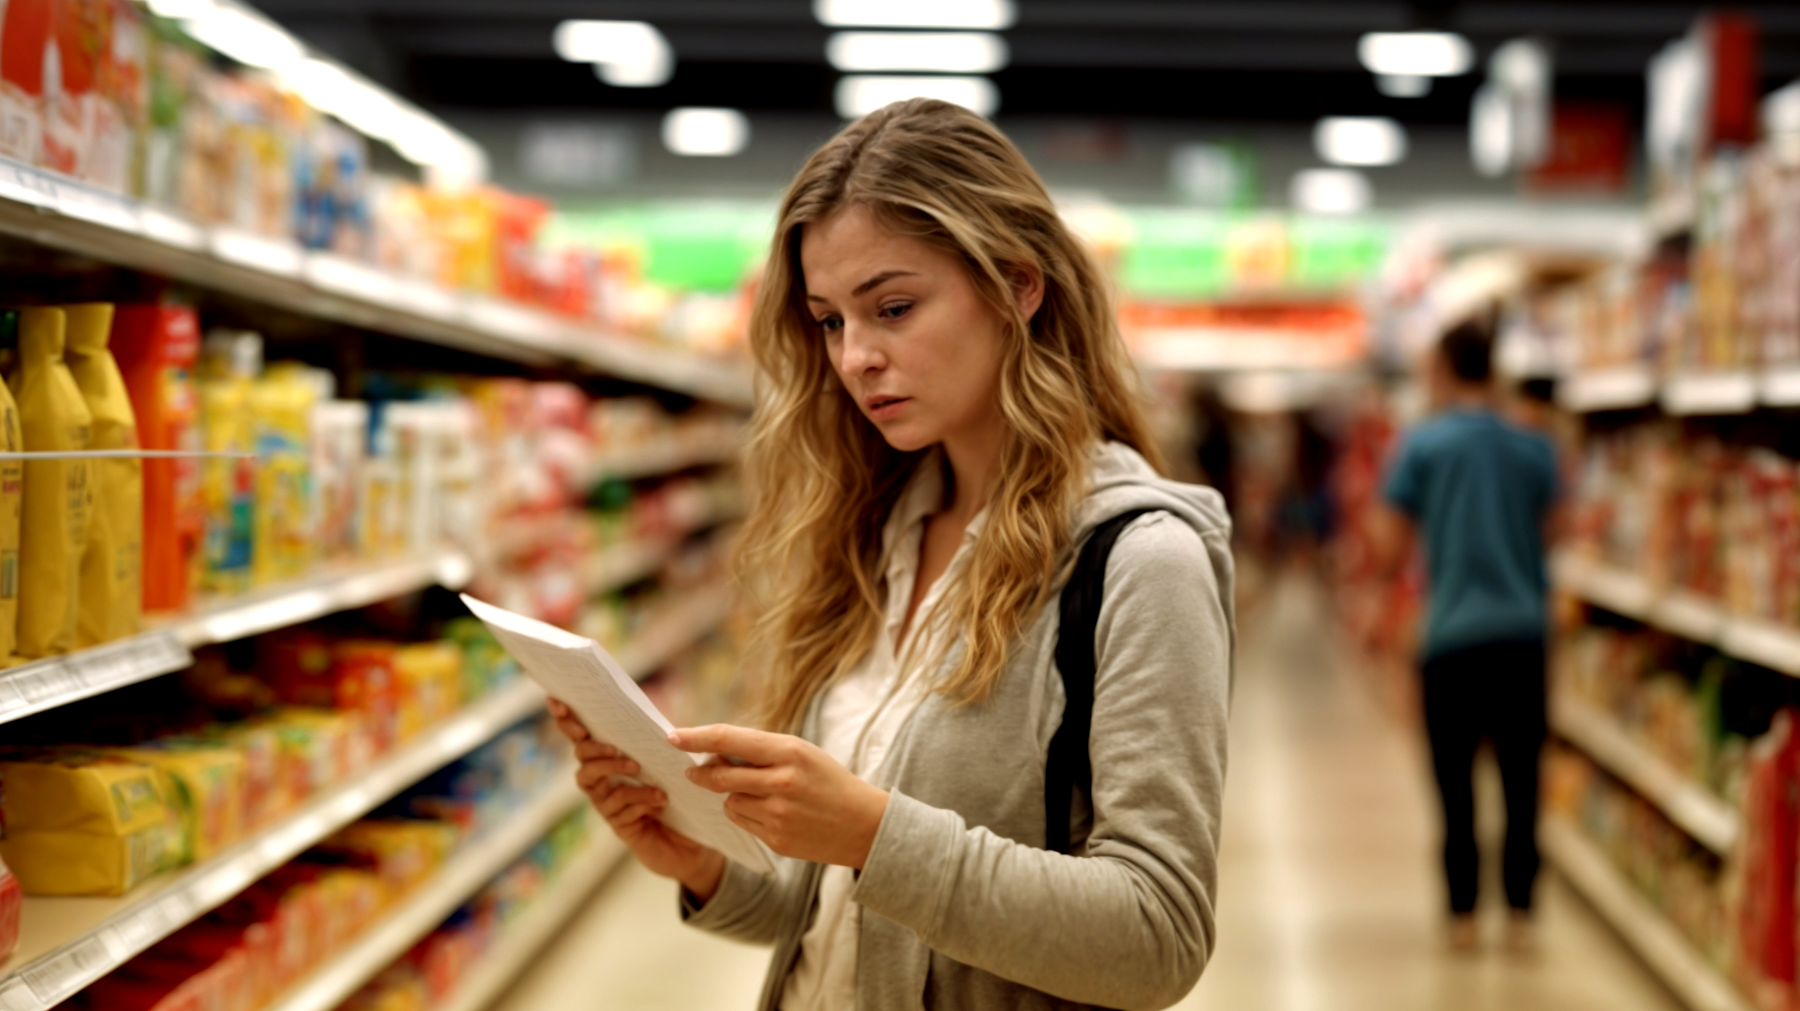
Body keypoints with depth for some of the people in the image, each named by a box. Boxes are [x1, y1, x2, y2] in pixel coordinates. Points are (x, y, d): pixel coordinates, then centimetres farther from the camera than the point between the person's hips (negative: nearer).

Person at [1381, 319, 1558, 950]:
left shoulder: (1423, 444, -2)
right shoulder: (1533, 448, 5)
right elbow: (1544, 526, 12)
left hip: (1452, 632, -2)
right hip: (1523, 631, 2)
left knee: (1455, 779, 5)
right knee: (1521, 779, 7)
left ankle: (1463, 911, 6)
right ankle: (1520, 911, 8)